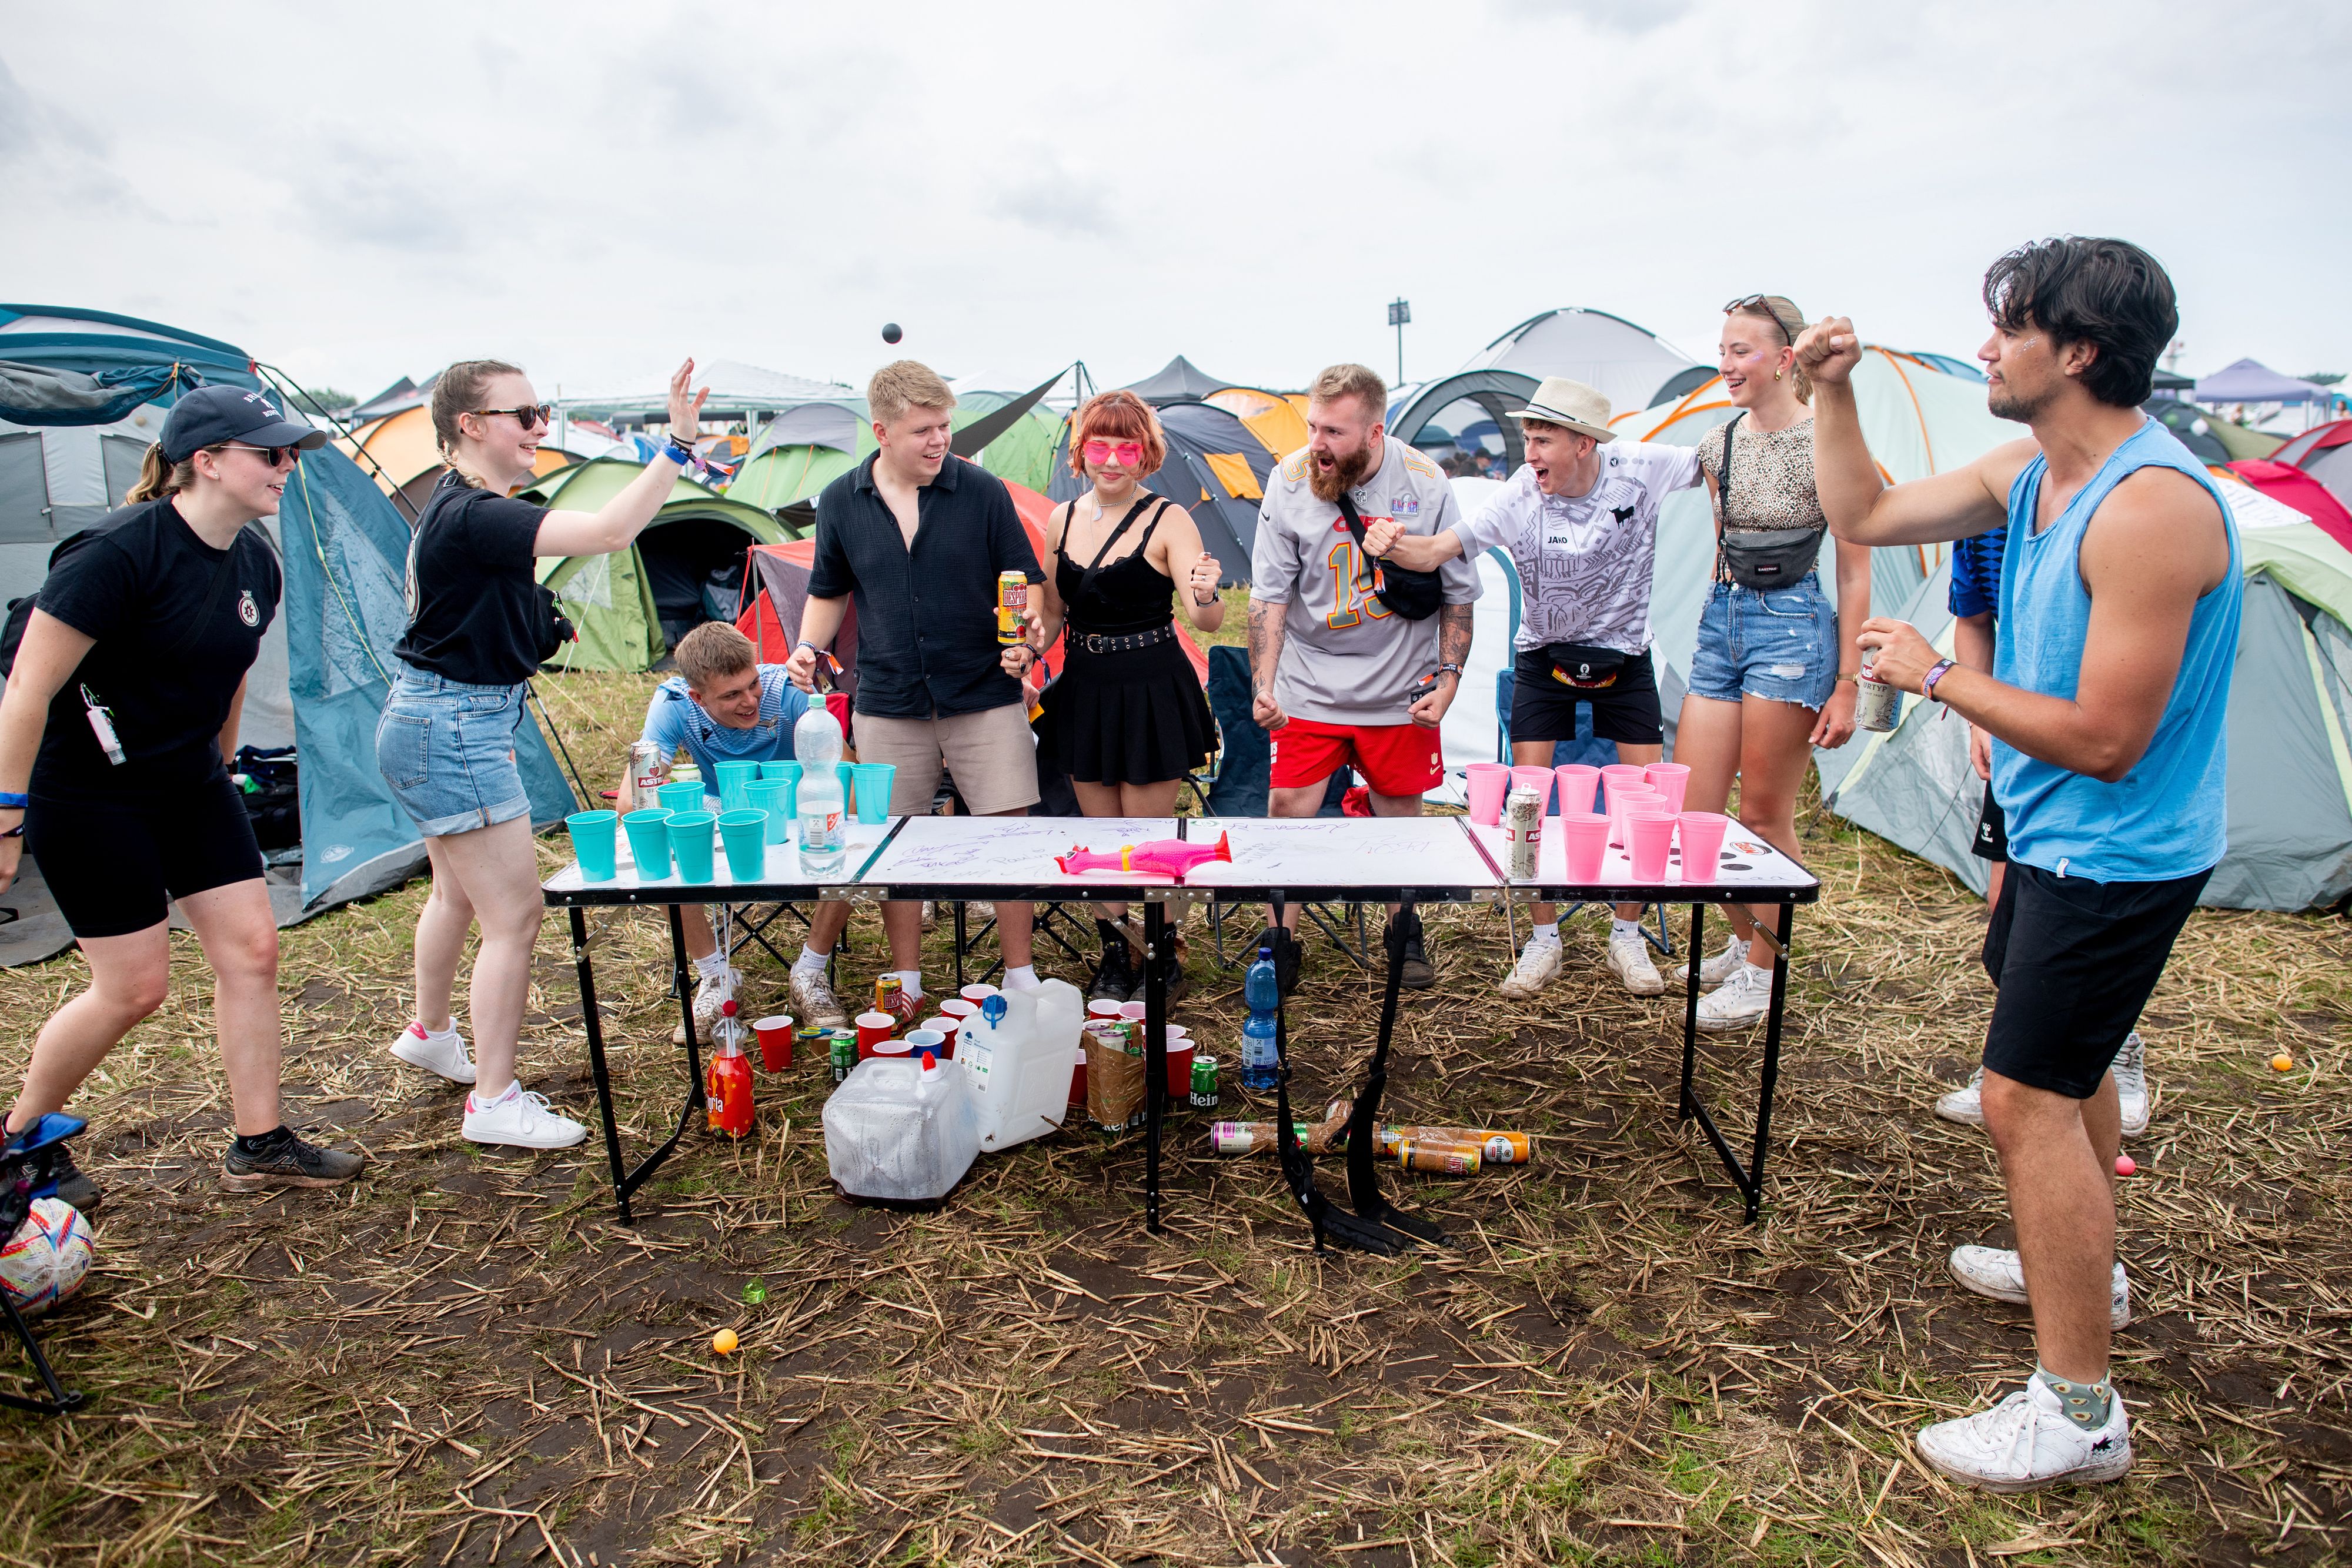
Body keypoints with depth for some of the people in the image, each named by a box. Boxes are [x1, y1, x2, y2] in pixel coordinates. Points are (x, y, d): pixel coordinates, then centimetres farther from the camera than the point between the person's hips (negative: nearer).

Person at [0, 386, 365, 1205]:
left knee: (250, 949, 3)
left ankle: (260, 1145, 15)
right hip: (86, 793, -7)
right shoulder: (119, 552, -23)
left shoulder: (256, 563, 1)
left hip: (188, 783, 8)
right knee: (134, 985, -3)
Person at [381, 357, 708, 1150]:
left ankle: (429, 1033, 48)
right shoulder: (472, 517, -23)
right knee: (514, 913, -6)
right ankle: (494, 1101, 4)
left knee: (459, 891, 27)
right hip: (455, 730, -11)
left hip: (434, 723, 11)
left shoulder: (459, 508, 11)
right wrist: (678, 444, -34)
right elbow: (608, 531, -35)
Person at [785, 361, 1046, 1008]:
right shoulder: (841, 503, 2)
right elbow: (829, 591, 15)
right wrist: (809, 646, -2)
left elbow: (1026, 586, 0)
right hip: (888, 705, 2)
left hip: (985, 697, -2)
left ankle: (1020, 976, 16)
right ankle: (906, 981, 25)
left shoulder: (982, 491, -5)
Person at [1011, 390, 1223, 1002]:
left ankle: (1164, 960, 23)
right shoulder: (1062, 519, 5)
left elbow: (1207, 622, -20)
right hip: (1084, 692, 5)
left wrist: (1205, 596, -42)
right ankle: (1114, 956, 30)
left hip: (1153, 695, -5)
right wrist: (1028, 649, -3)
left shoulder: (1168, 520, -10)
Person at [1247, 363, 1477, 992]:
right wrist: (1264, 685, -15)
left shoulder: (1425, 485, -9)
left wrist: (1448, 677, -3)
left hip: (1400, 687, 1)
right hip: (1310, 683, 0)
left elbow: (1458, 593, 2)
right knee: (1287, 809, -4)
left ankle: (1403, 930, 32)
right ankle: (1282, 943, 12)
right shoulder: (1289, 481, -10)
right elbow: (1269, 593, -6)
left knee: (1399, 811, 11)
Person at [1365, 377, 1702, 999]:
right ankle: (1544, 941, 10)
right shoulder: (1519, 498, -22)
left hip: (1624, 657, 1)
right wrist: (1395, 545, -48)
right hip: (1544, 660, -1)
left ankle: (1627, 938, 18)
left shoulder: (1640, 468, -18)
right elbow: (1434, 552, -29)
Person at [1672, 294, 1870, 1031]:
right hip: (1722, 620, 7)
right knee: (1689, 814, 6)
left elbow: (1855, 572, -8)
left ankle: (1762, 972, 19)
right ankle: (1746, 941, 29)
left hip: (1793, 626, -7)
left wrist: (1847, 684, -10)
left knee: (1764, 817, 2)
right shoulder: (1719, 445, 9)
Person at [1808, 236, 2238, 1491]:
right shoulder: (2027, 473, 1)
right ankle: (2086, 1268, 48)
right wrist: (1832, 394, 2)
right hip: (2055, 838, 10)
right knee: (2066, 1060, 25)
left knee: (2027, 1096, -8)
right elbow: (1865, 516, 13)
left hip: (2116, 858, -10)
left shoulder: (2152, 507, -28)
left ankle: (2077, 1411, 6)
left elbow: (2105, 740, -29)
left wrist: (1938, 677, -20)